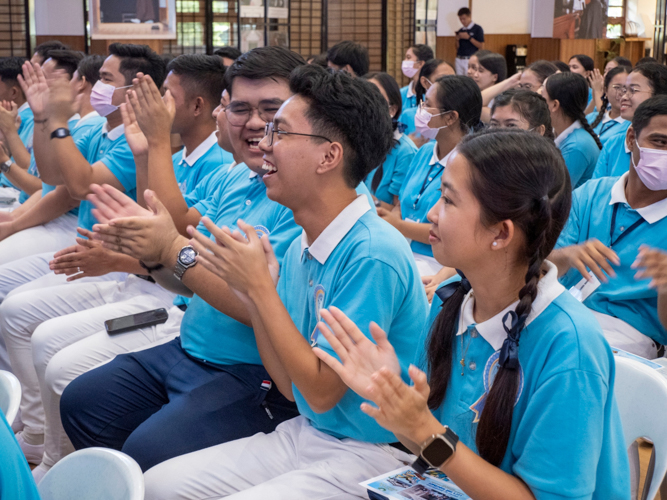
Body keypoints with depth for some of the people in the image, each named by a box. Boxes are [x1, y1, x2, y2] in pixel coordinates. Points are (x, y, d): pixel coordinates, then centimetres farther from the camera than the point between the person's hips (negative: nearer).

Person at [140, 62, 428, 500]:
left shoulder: (373, 255, -22)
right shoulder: (299, 250, 3)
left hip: (368, 454, -8)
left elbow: (322, 390, -19)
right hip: (305, 433, 8)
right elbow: (290, 385, 5)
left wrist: (261, 288, -17)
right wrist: (252, 291, -5)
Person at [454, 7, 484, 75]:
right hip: (459, 60, 5)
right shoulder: (460, 31, 13)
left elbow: (481, 46, -7)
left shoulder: (477, 29, -2)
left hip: (470, 60, -5)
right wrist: (457, 39, -3)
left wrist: (469, 37, -13)